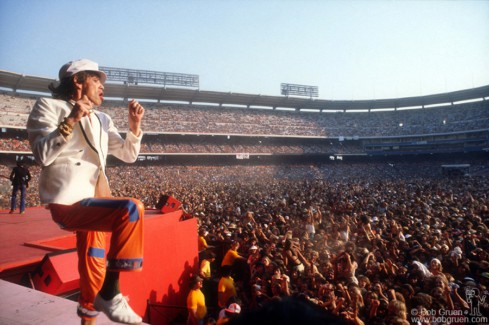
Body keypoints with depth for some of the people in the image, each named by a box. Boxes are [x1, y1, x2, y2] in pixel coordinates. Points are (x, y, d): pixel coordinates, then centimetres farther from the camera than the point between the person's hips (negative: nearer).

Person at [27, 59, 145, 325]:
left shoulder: (101, 119, 16)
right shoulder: (49, 106, -2)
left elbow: (128, 155, 16)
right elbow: (43, 155, -16)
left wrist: (135, 125, 3)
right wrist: (71, 120, -23)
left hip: (92, 200, 8)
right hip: (67, 203, -8)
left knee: (94, 266, 18)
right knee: (131, 210, -30)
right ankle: (110, 293, -18)